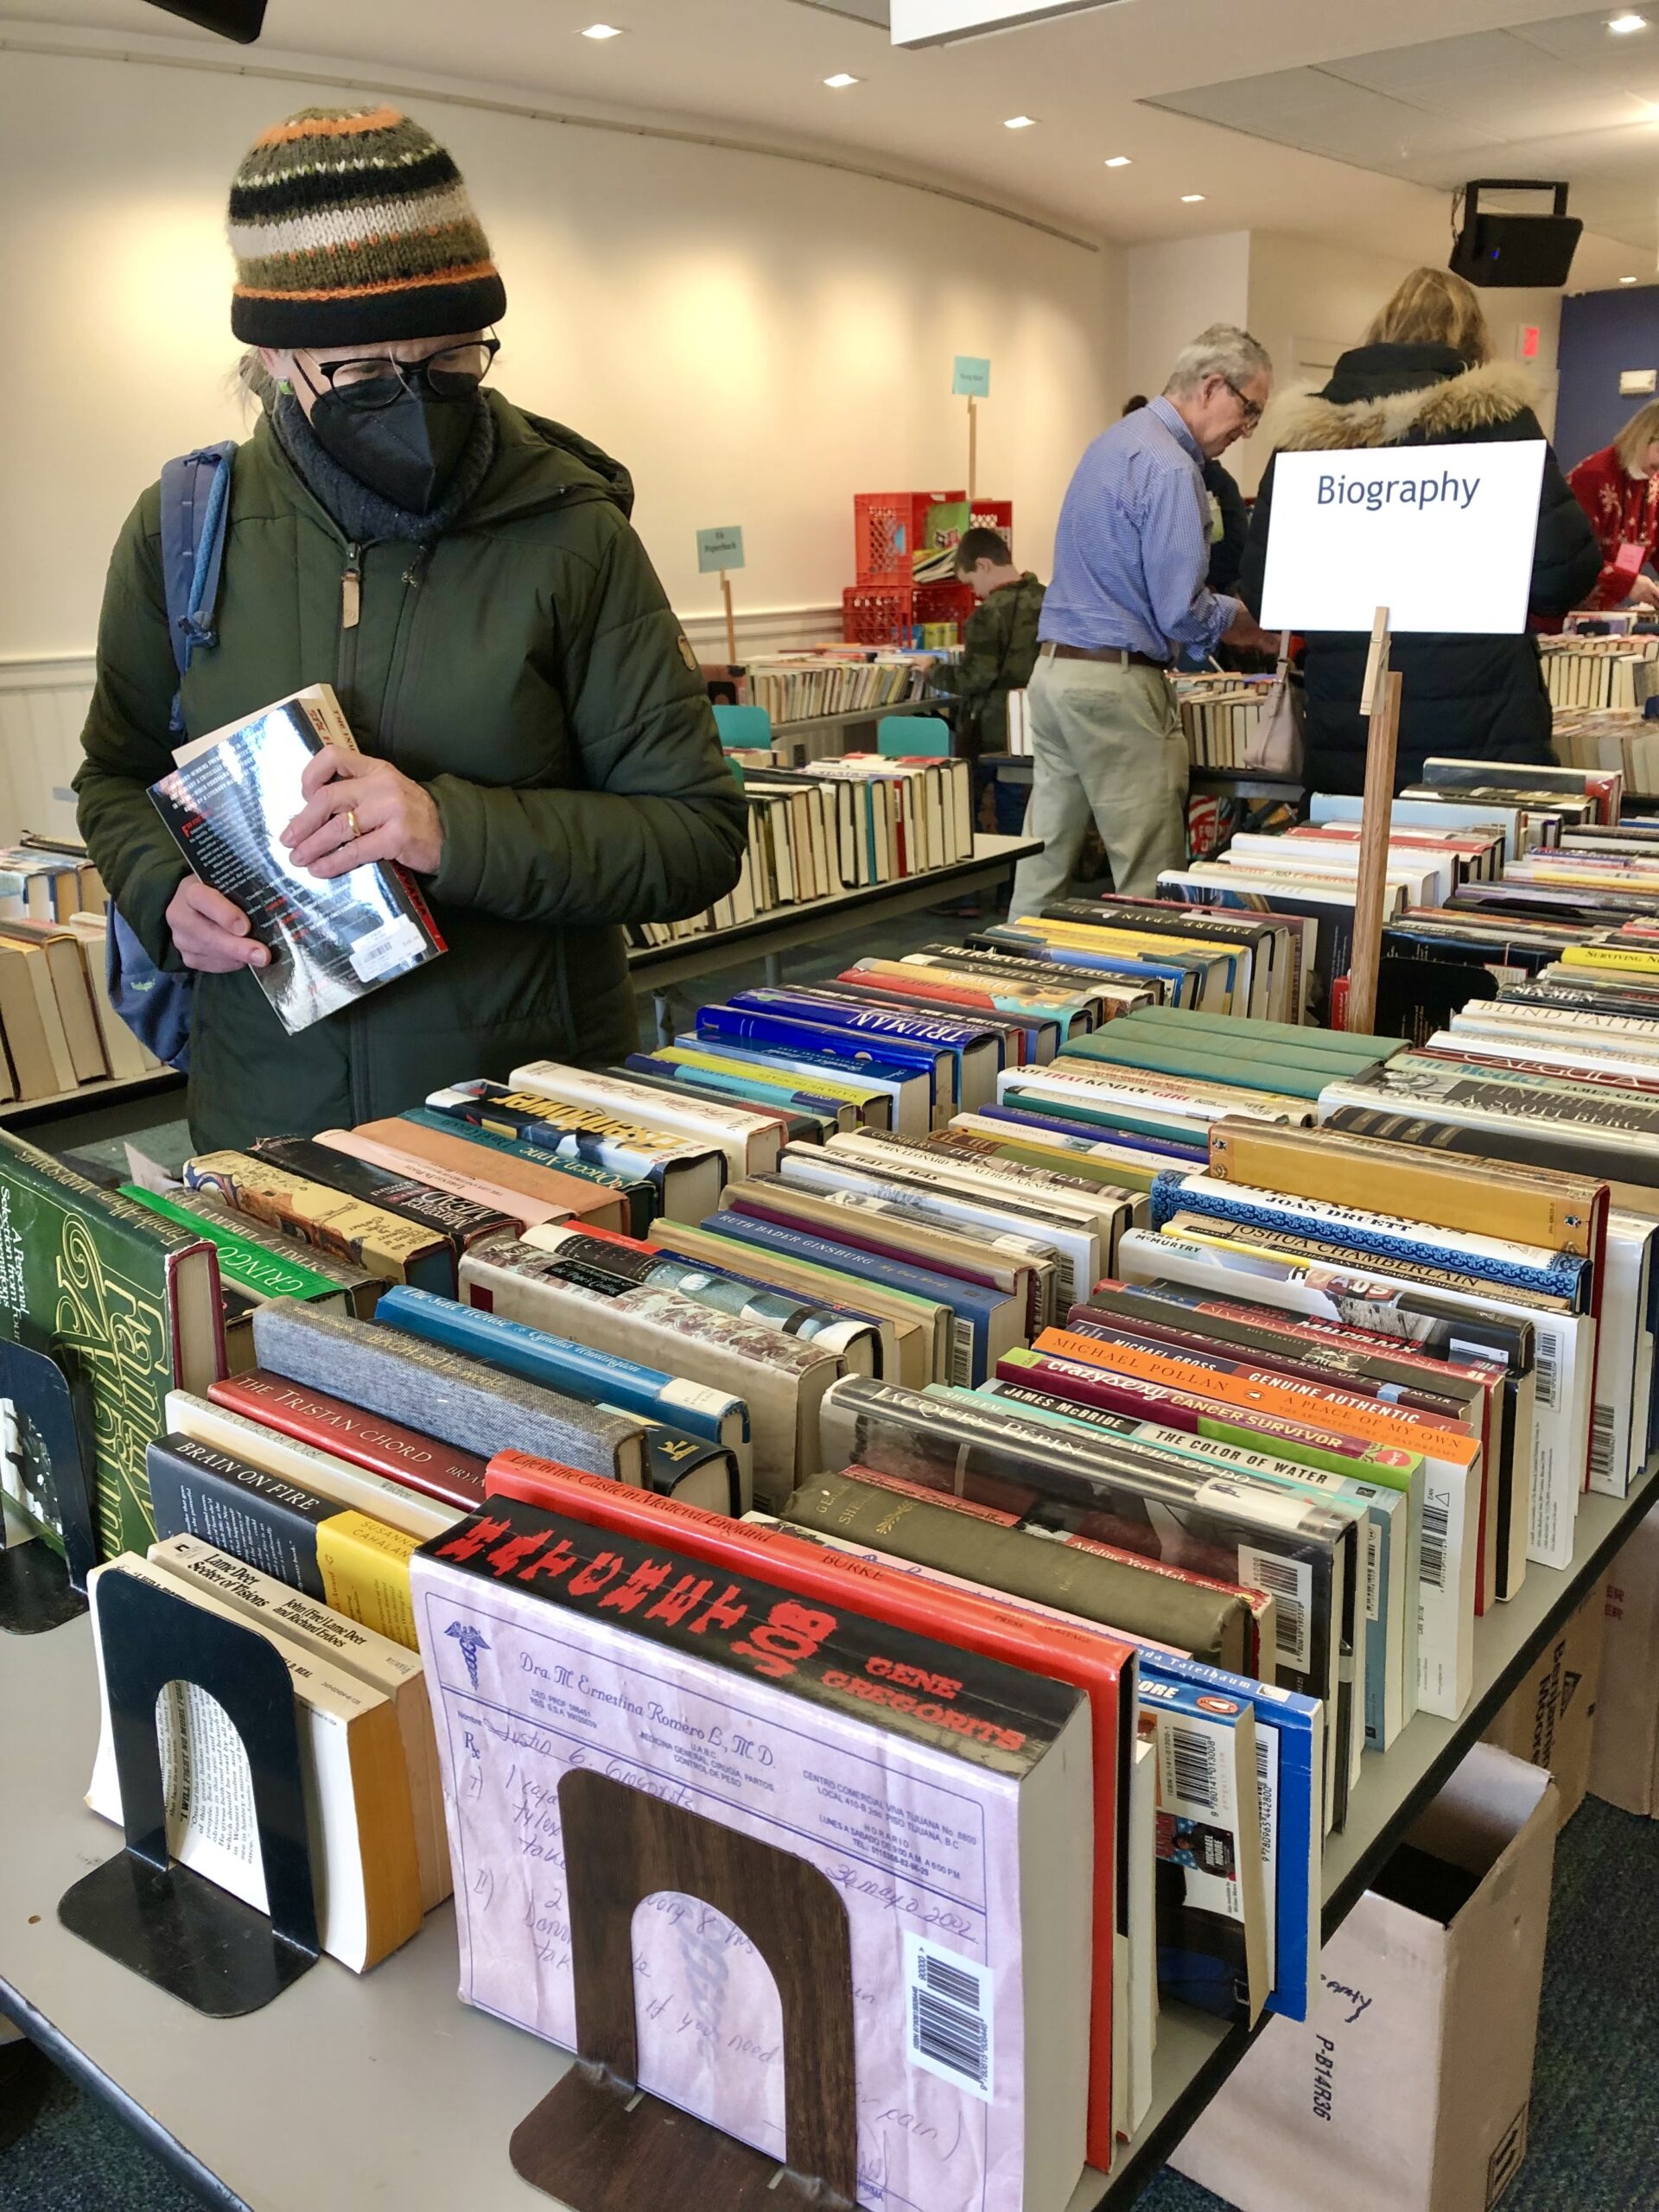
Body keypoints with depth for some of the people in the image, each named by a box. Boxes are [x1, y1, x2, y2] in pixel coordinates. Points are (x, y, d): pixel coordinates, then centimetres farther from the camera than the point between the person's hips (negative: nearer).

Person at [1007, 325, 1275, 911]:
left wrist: (1221, 612, 20)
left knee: (1044, 858, 11)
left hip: (1053, 669, 10)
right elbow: (1181, 614, -18)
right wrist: (1237, 620, 2)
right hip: (1116, 686, -10)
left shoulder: (1116, 440, 17)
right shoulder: (1170, 469, -14)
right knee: (1150, 878, -1)